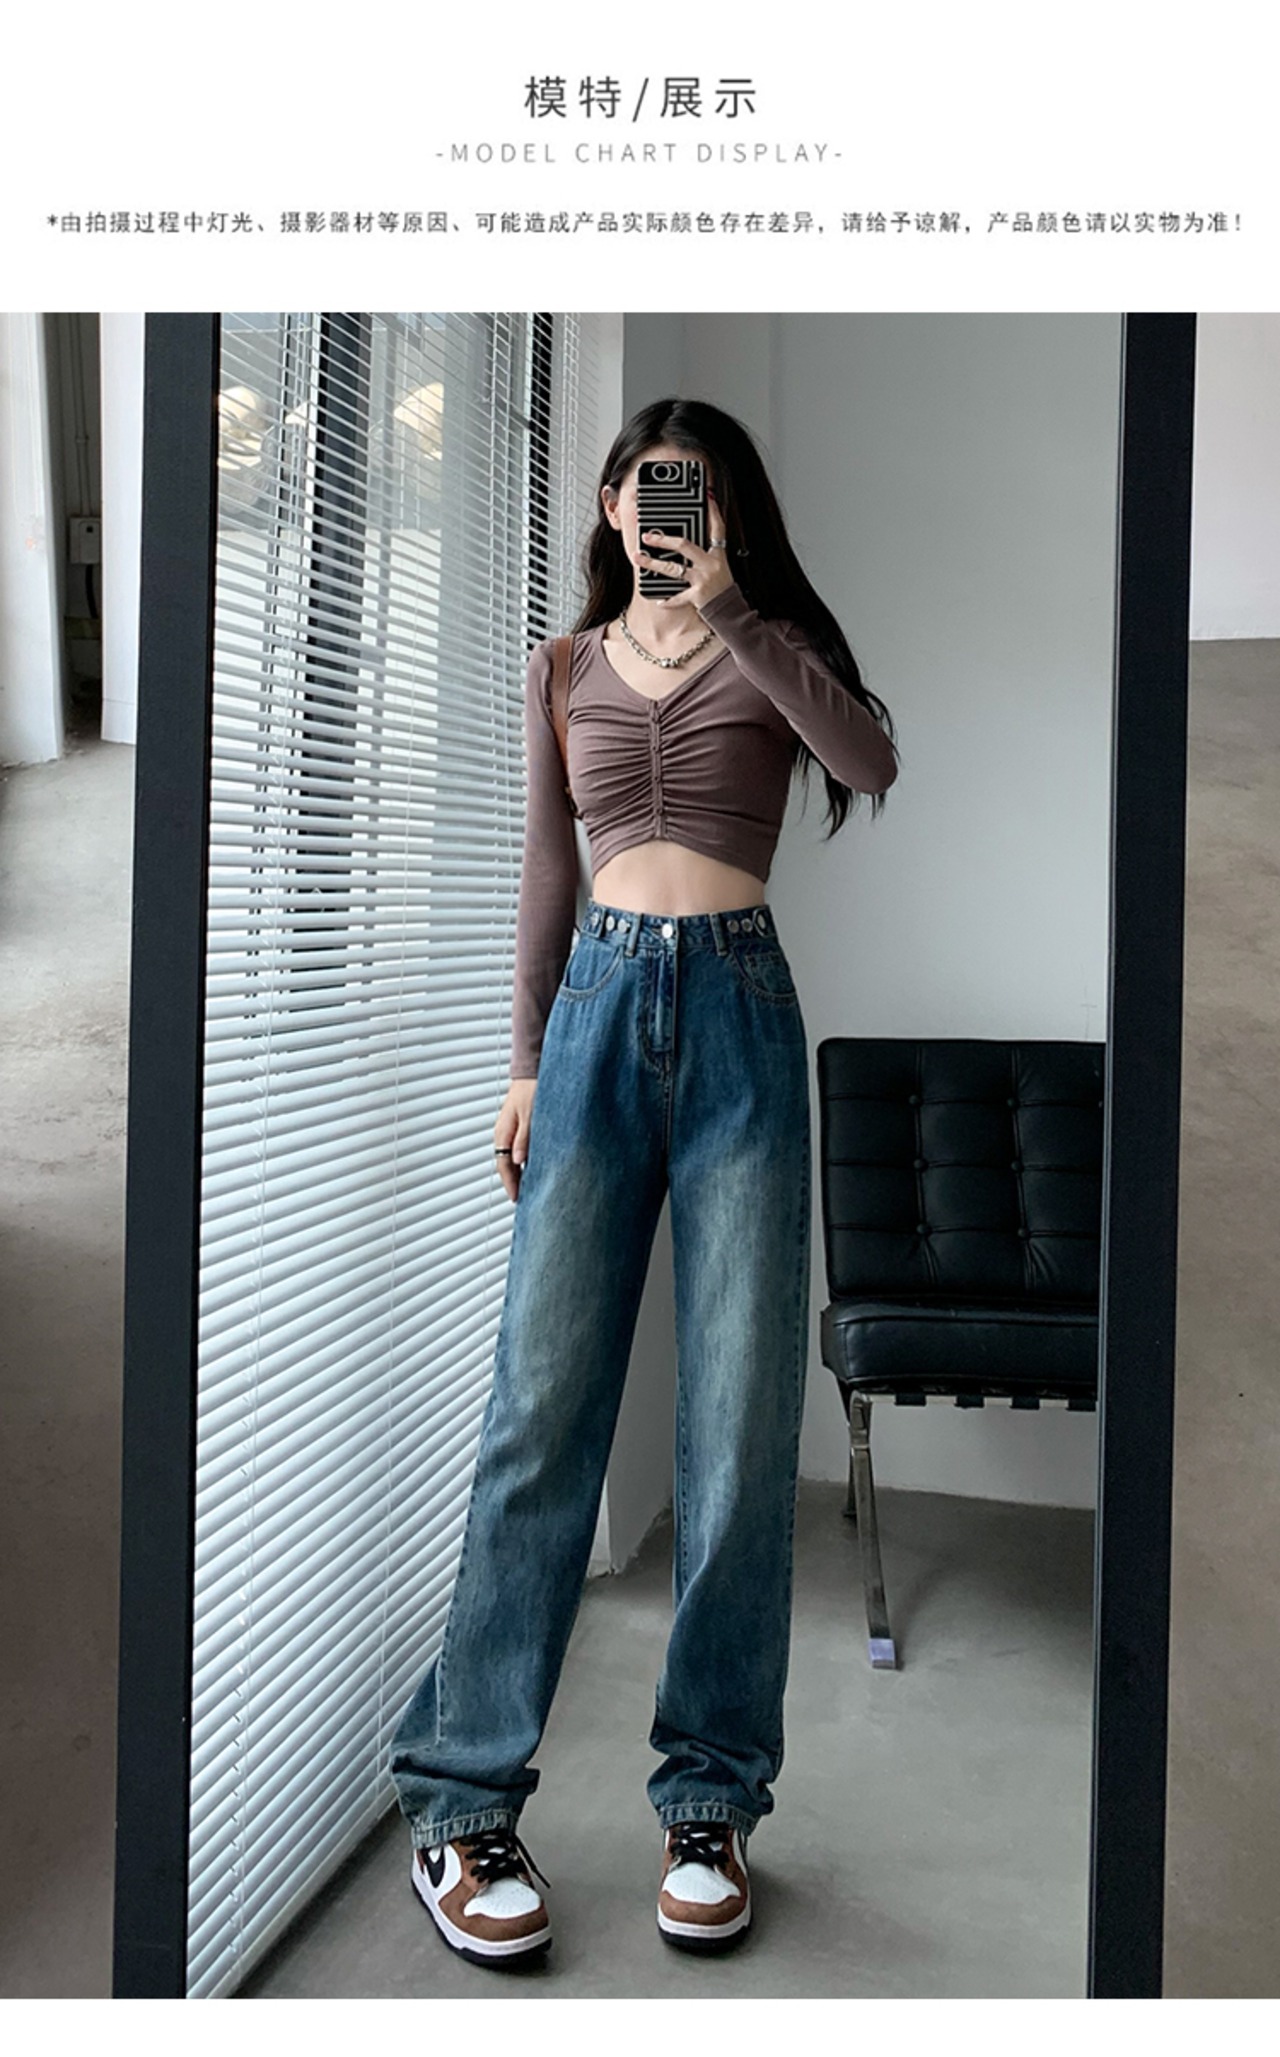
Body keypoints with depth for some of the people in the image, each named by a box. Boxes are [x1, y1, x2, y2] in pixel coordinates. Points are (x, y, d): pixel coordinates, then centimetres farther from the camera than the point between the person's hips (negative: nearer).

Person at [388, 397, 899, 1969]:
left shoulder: (769, 647, 11)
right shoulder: (566, 669, 17)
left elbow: (872, 762, -10)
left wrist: (728, 612, -13)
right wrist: (526, 1060, 12)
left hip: (738, 1019, -1)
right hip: (600, 1013, 1)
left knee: (742, 1422, -2)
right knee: (541, 1408, -4)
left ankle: (710, 1804, 11)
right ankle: (462, 1801, 4)